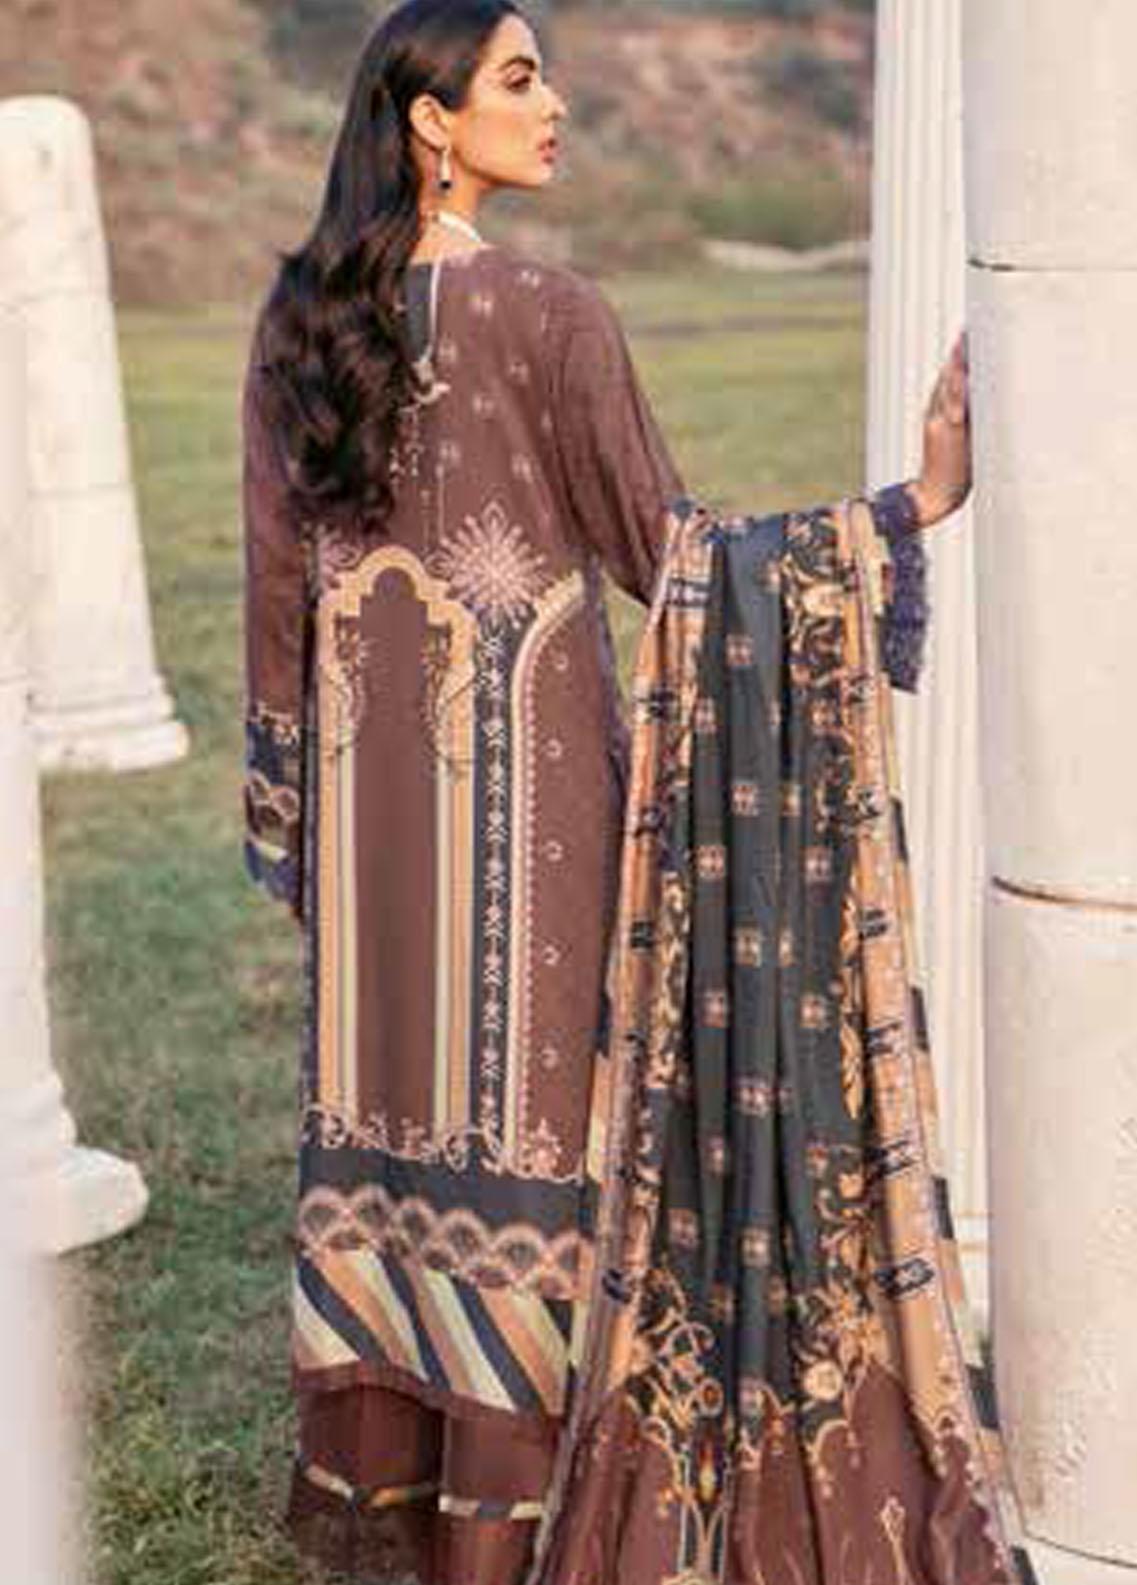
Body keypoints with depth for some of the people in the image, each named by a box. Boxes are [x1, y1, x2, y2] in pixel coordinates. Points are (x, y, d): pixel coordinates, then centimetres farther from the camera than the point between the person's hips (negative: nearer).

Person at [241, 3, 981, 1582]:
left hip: (368, 770, 5)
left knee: (381, 1082, 15)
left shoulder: (299, 312, 2)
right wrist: (914, 503, -11)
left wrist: (287, 788, 14)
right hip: (527, 762, -5)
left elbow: (278, 570, 5)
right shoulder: (552, 315, -15)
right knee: (521, 1084, 4)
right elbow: (665, 556, -13)